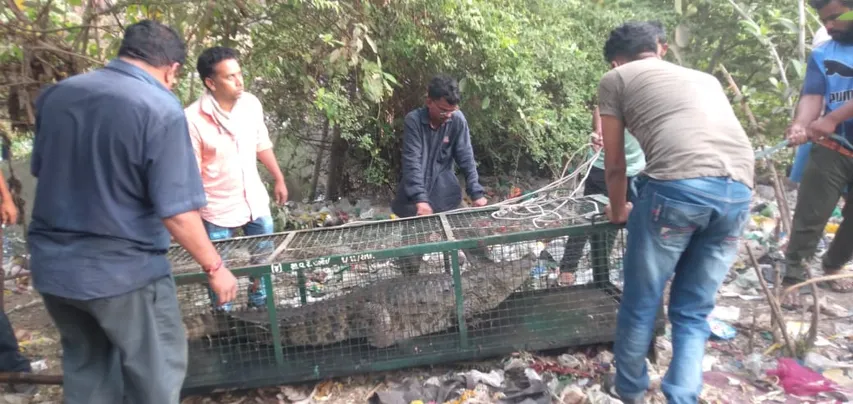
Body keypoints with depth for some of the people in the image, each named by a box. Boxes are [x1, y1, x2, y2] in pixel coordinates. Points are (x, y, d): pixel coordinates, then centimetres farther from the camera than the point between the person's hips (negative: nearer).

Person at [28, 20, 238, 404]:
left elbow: (40, 170, 16)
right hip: (123, 270, -6)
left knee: (84, 367, 25)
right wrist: (215, 267, -9)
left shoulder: (55, 94, 2)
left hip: (52, 264, 7)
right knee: (157, 372, 14)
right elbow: (177, 212, -22)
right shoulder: (161, 109, -20)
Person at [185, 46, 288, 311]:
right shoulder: (193, 119, -22)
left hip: (256, 201, 5)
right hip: (218, 210, -5)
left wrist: (279, 178, 13)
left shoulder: (251, 104, -6)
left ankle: (259, 301, 45)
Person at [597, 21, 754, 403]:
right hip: (739, 191, 5)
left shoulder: (615, 79, 18)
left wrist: (618, 211, 37)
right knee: (693, 312, 19)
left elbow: (615, 166, 19)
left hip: (678, 185, -5)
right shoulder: (704, 78, 34)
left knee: (640, 303, 15)